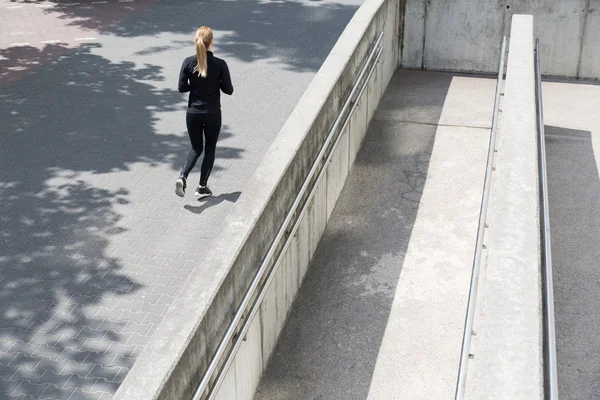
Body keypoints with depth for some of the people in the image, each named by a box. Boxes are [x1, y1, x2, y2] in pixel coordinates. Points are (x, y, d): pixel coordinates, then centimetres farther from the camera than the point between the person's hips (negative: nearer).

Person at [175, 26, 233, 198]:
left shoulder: (188, 62, -9)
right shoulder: (220, 64, -14)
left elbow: (182, 88, -4)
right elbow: (228, 90, -8)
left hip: (193, 113, 2)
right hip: (212, 114, -2)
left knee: (196, 148, 18)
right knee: (210, 148, 16)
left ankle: (183, 176, -6)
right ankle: (202, 187, 18)